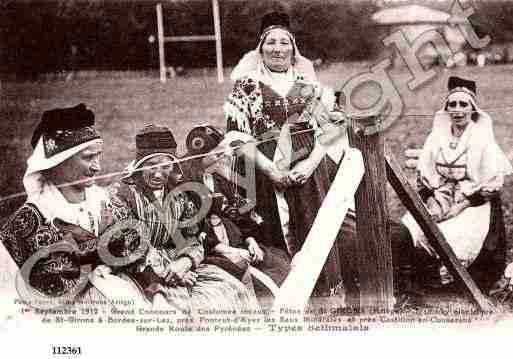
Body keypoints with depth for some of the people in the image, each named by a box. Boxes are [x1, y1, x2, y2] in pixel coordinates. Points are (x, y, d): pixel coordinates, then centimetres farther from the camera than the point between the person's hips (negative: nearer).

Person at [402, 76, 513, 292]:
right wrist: (431, 202, -8)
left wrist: (460, 206, -15)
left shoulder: (483, 139, -6)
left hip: (474, 204, -4)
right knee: (411, 230, -19)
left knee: (453, 239, -28)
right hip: (439, 200, 4)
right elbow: (424, 173, 9)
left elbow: (492, 184, -8)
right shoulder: (437, 136, 6)